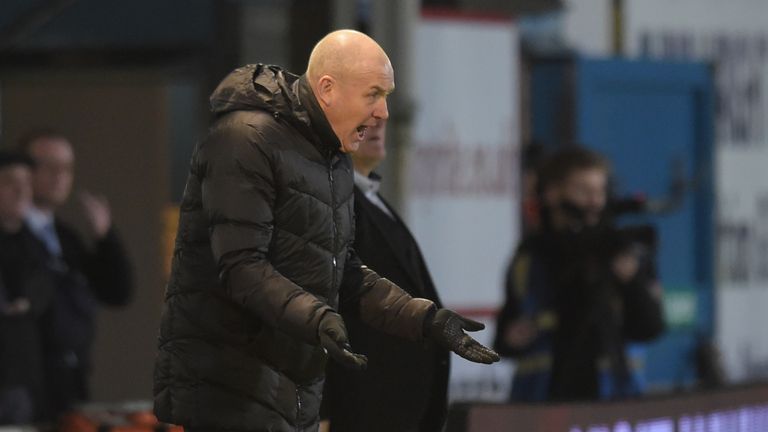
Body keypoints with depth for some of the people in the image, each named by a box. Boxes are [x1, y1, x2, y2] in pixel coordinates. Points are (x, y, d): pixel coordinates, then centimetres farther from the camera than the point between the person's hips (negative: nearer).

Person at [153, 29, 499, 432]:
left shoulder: (335, 159, 17)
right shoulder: (246, 141, -15)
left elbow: (344, 274, 20)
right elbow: (240, 266, -23)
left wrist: (427, 319, 9)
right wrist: (317, 319, -36)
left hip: (294, 390, 10)